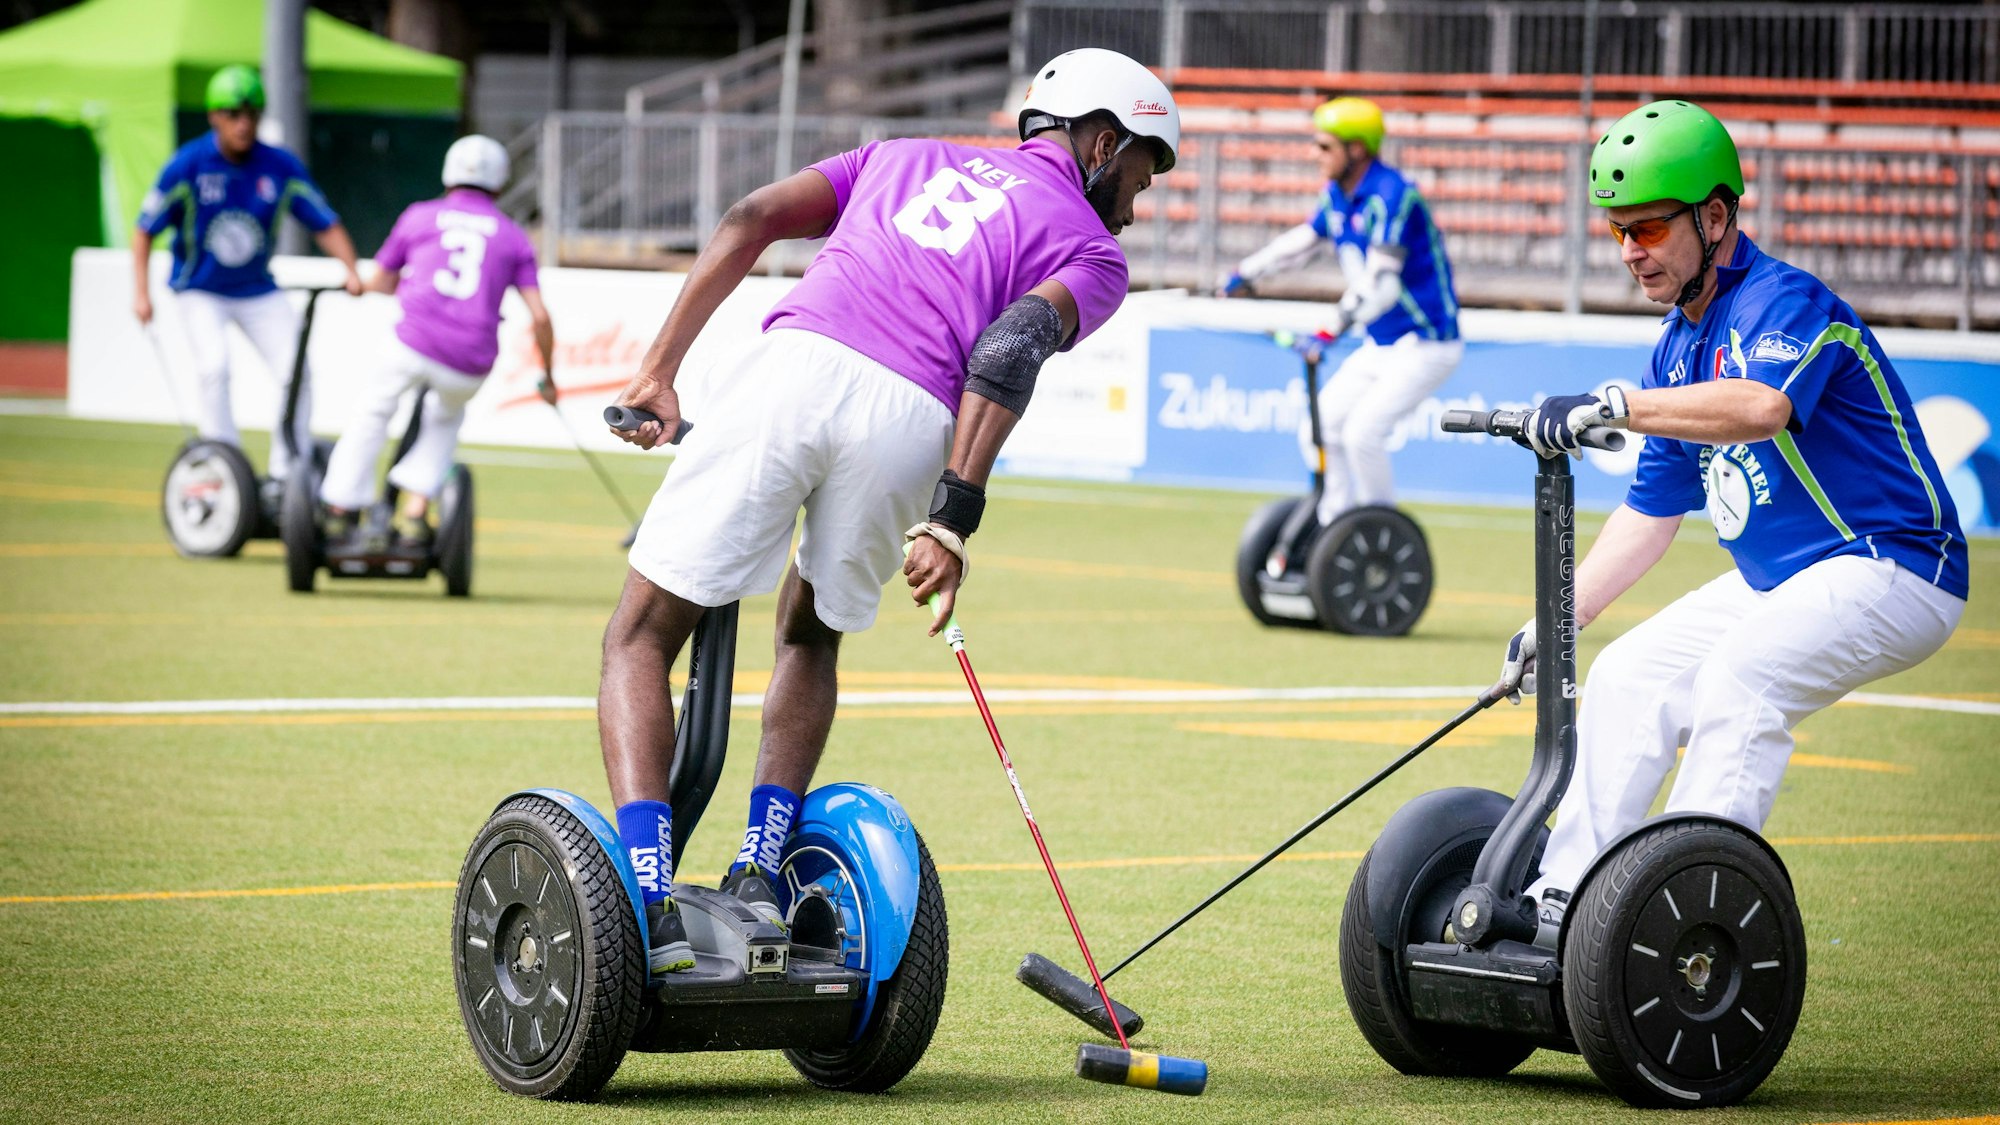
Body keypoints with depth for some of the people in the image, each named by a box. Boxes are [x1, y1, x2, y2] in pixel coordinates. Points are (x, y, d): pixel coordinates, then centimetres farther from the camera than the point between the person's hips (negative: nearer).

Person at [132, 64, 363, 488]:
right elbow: (144, 230, -9)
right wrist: (141, 292, -16)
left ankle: (288, 476, 4)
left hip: (258, 290, 3)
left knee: (295, 370, -8)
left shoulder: (281, 167, -8)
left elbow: (326, 224, -4)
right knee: (214, 365, -25)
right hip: (199, 290, -3)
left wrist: (351, 272, -19)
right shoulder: (187, 166, -15)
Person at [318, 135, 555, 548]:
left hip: (414, 344, -1)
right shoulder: (513, 237, 14)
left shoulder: (419, 216, 15)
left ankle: (340, 512, 21)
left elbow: (378, 282, 26)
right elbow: (539, 316, 6)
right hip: (472, 366, 1)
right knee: (447, 414, 31)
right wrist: (548, 377, 18)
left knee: (374, 412, 23)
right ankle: (415, 515, 22)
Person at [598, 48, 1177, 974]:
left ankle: (648, 906, -11)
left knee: (641, 638, 7)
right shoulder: (1093, 252, 21)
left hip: (791, 364, 1)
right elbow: (1012, 348, -2)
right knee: (810, 636, 27)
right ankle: (758, 872, 13)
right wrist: (952, 519, -11)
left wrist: (659, 369, 16)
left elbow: (752, 219, 19)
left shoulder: (908, 158, 34)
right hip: (907, 414, -1)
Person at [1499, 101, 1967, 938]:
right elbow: (1651, 511, 18)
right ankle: (1565, 905, 10)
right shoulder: (1680, 348, 10)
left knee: (1739, 675, -31)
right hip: (1779, 582, 10)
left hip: (1892, 570, -10)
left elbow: (1762, 407, -43)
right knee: (1628, 677, 7)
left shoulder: (1785, 302, -19)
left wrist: (1613, 405, -46)